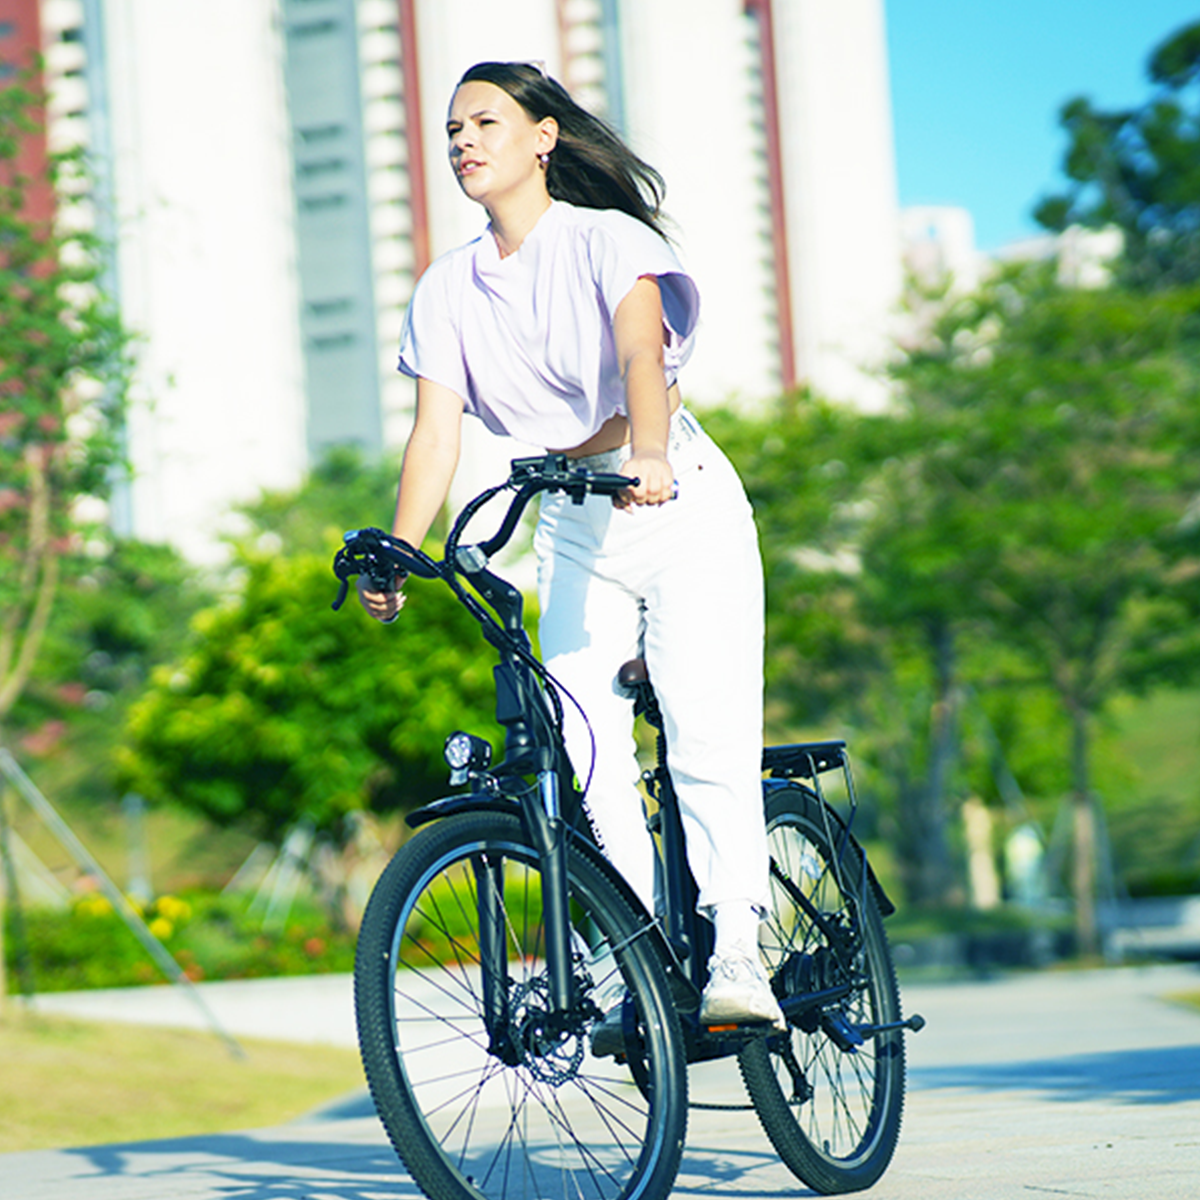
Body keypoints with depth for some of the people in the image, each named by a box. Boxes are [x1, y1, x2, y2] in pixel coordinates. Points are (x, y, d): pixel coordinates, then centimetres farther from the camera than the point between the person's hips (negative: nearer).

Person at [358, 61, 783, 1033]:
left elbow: (640, 350, -27)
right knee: (587, 755, -7)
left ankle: (736, 955, -16)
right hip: (573, 527, 5)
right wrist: (396, 556, -20)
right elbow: (436, 431, -5)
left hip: (680, 507, -4)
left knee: (708, 740, -16)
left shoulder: (608, 241, -9)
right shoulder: (448, 289, 4)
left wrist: (649, 455, -47)